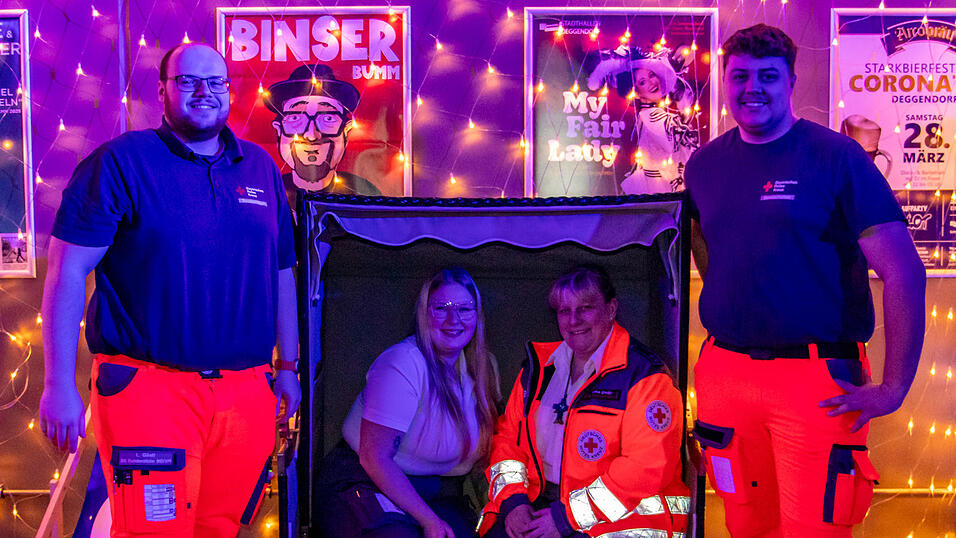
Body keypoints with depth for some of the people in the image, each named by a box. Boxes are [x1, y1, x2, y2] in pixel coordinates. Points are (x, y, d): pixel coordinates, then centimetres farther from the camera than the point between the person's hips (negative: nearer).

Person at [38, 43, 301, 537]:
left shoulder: (261, 169, 14)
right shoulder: (120, 162, -2)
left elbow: (282, 272, 20)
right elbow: (68, 270, -6)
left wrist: (288, 365, 19)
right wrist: (59, 384, -11)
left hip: (248, 393, 5)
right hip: (150, 386, -5)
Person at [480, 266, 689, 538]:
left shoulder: (645, 376, -8)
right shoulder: (539, 366, 12)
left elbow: (649, 467, -16)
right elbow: (508, 434, 15)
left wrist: (567, 516, -18)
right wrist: (512, 500, -3)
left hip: (626, 516, -5)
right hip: (541, 503, 5)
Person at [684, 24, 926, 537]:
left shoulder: (837, 157, -6)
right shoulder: (705, 164, 8)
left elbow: (904, 272, -11)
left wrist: (894, 388, -14)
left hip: (816, 380, -4)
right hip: (724, 374, 4)